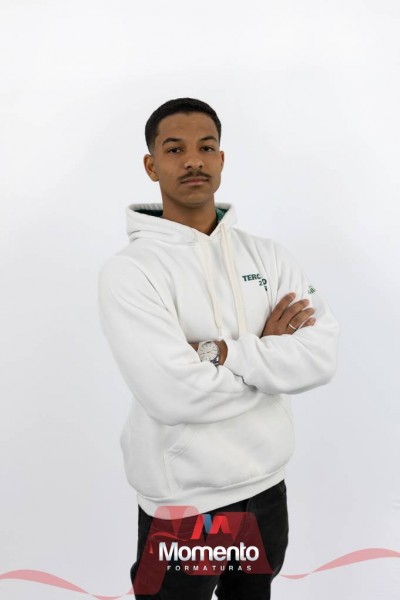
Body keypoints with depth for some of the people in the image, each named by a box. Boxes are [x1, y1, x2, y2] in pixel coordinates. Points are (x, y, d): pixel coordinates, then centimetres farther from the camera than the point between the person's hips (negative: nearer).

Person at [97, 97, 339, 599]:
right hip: (182, 504, -4)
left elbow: (323, 355, -13)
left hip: (267, 488, 5)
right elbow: (173, 395, -27)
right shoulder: (128, 270, -16)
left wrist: (222, 352, -22)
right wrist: (267, 351, -15)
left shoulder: (267, 255, -1)